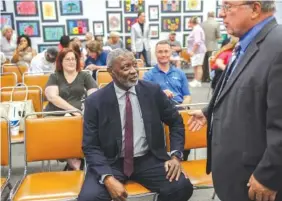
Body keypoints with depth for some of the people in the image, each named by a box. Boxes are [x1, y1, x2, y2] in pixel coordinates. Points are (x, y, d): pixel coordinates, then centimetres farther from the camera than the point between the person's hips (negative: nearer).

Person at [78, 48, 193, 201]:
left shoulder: (153, 91, -2)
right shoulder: (95, 101, -7)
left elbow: (176, 122, 10)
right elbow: (91, 147, -6)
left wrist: (176, 155, -5)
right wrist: (108, 178, -21)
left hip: (148, 160, 2)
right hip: (111, 162, -2)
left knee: (182, 187, -21)